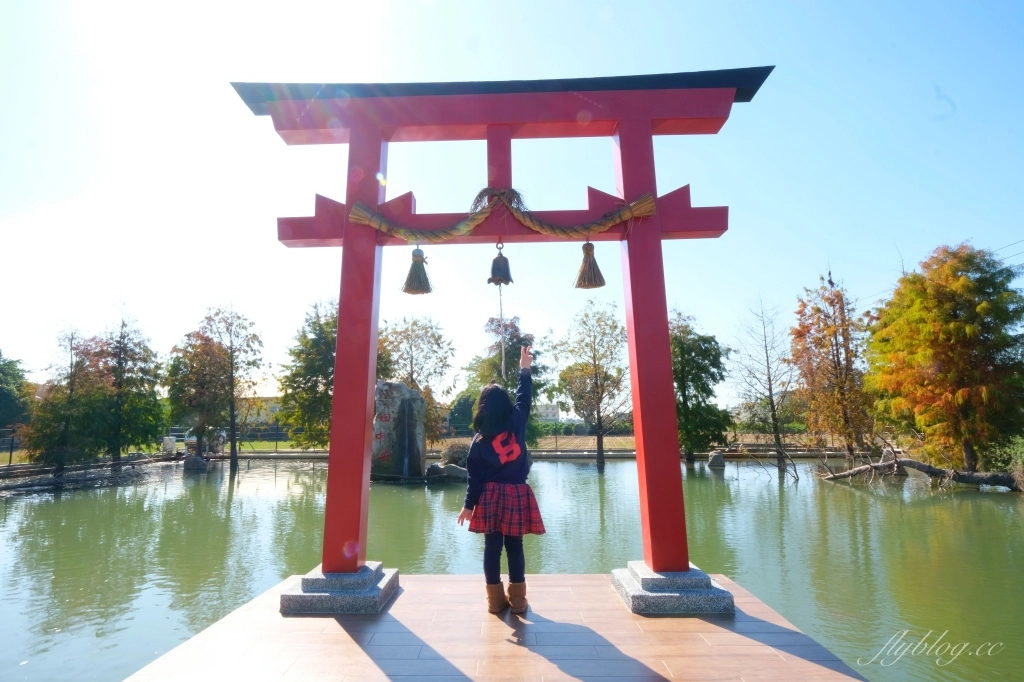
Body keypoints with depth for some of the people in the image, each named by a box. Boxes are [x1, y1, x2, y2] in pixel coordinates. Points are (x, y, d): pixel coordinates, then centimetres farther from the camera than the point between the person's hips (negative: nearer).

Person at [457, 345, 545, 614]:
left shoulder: (479, 439, -6)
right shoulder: (517, 422, -5)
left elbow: (475, 477, -5)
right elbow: (524, 398, 11)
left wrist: (469, 505, 2)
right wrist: (525, 369, 19)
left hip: (491, 497, -1)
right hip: (517, 495, 1)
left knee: (492, 547, 9)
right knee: (515, 547, 9)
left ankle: (496, 599, 15)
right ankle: (517, 599, 15)